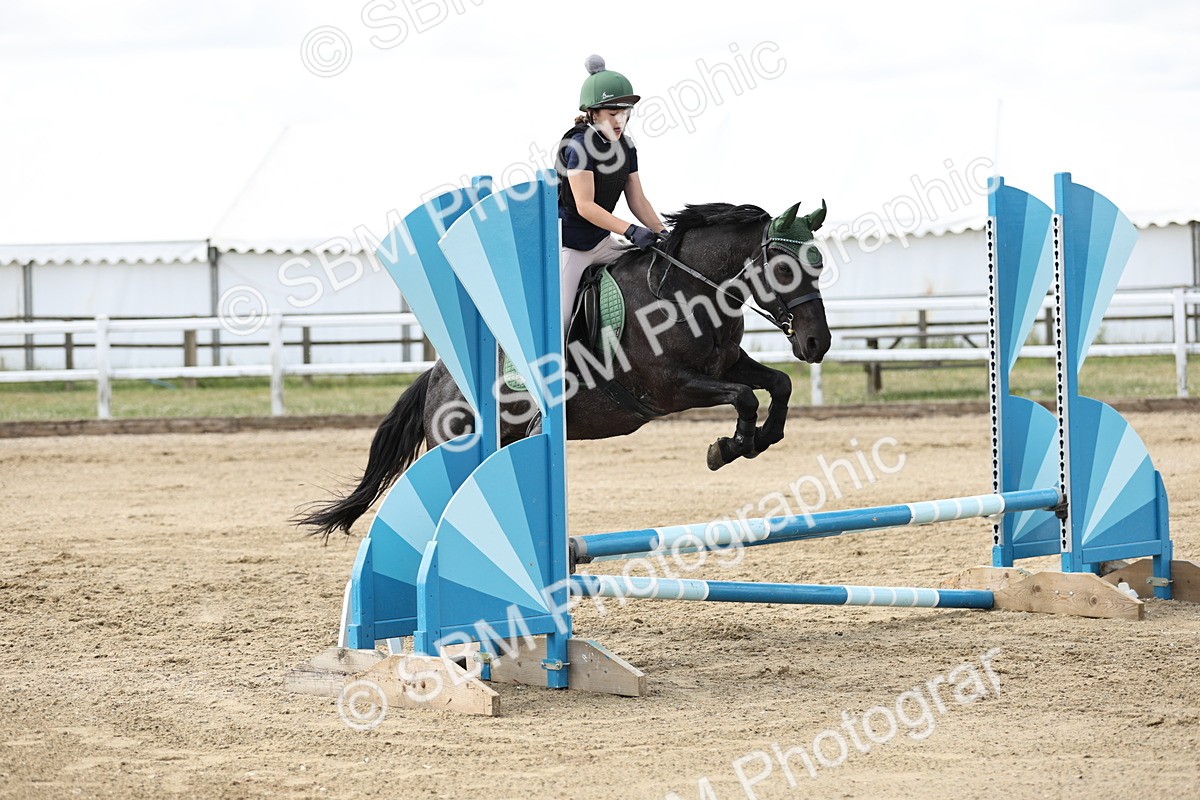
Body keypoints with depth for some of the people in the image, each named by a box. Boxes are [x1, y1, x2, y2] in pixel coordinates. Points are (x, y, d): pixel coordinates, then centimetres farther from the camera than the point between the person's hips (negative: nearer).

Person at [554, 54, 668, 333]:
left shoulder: (625, 147, 5)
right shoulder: (580, 145, -18)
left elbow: (637, 200, 8)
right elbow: (585, 206, -24)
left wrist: (662, 233, -9)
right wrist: (631, 231, -31)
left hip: (600, 242, 8)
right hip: (567, 245, -8)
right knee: (559, 322, -17)